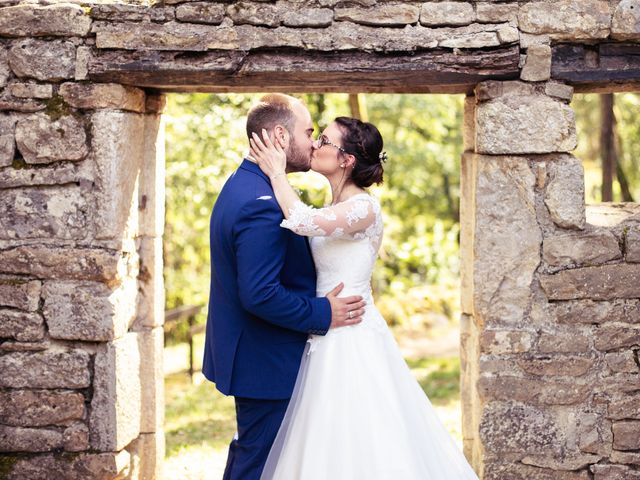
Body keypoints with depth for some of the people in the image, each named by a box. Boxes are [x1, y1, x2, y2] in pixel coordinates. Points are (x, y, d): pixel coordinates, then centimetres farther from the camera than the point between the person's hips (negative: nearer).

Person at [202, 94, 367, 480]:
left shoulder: (241, 186, 9)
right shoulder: (262, 204, -25)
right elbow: (259, 295, -30)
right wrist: (322, 314, -19)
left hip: (248, 358, 11)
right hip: (267, 366, -11)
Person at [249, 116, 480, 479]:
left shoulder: (364, 208, -16)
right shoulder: (336, 211, 12)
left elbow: (303, 221, -31)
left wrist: (277, 173, -19)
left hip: (352, 341, -9)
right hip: (331, 338, 9)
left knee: (354, 446, -4)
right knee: (332, 447, 13)